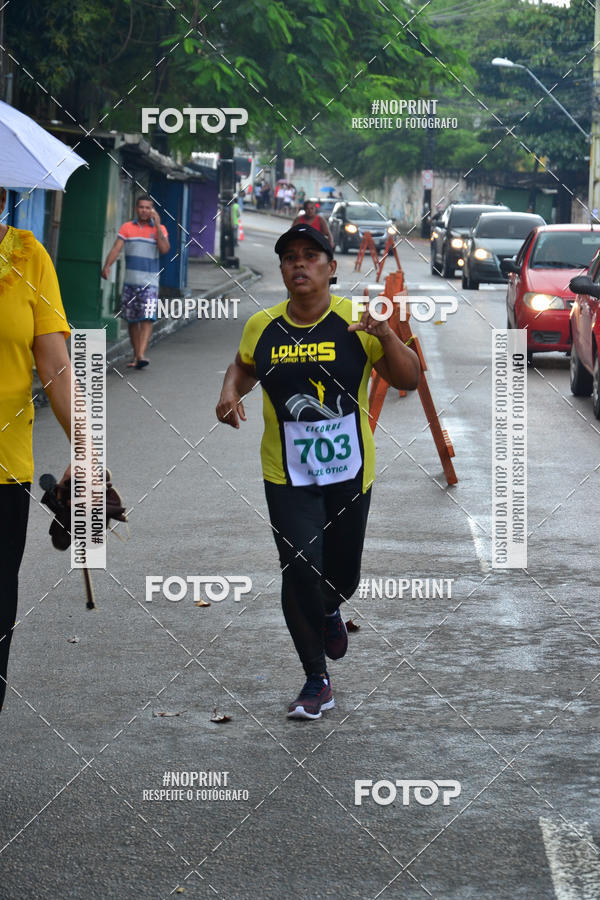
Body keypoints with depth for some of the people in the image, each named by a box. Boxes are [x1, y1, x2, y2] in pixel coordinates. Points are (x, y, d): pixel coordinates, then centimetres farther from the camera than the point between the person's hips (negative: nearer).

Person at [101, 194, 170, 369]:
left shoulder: (159, 229, 6)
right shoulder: (127, 228, 9)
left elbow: (165, 249, -10)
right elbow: (116, 248, -2)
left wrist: (157, 225, -12)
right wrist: (107, 266, -18)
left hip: (150, 282, -2)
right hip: (130, 281, 2)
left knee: (147, 318, -15)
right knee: (132, 320, 7)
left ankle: (141, 355, -23)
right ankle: (136, 355, 17)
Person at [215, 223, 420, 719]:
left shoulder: (357, 321, -8)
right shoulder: (262, 326, -1)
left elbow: (410, 380, -7)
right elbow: (244, 366, 20)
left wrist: (388, 336, -24)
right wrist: (231, 391, -2)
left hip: (349, 473, 0)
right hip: (287, 475, 0)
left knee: (342, 575, 11)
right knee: (299, 569, -12)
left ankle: (329, 610, 50)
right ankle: (317, 681, 3)